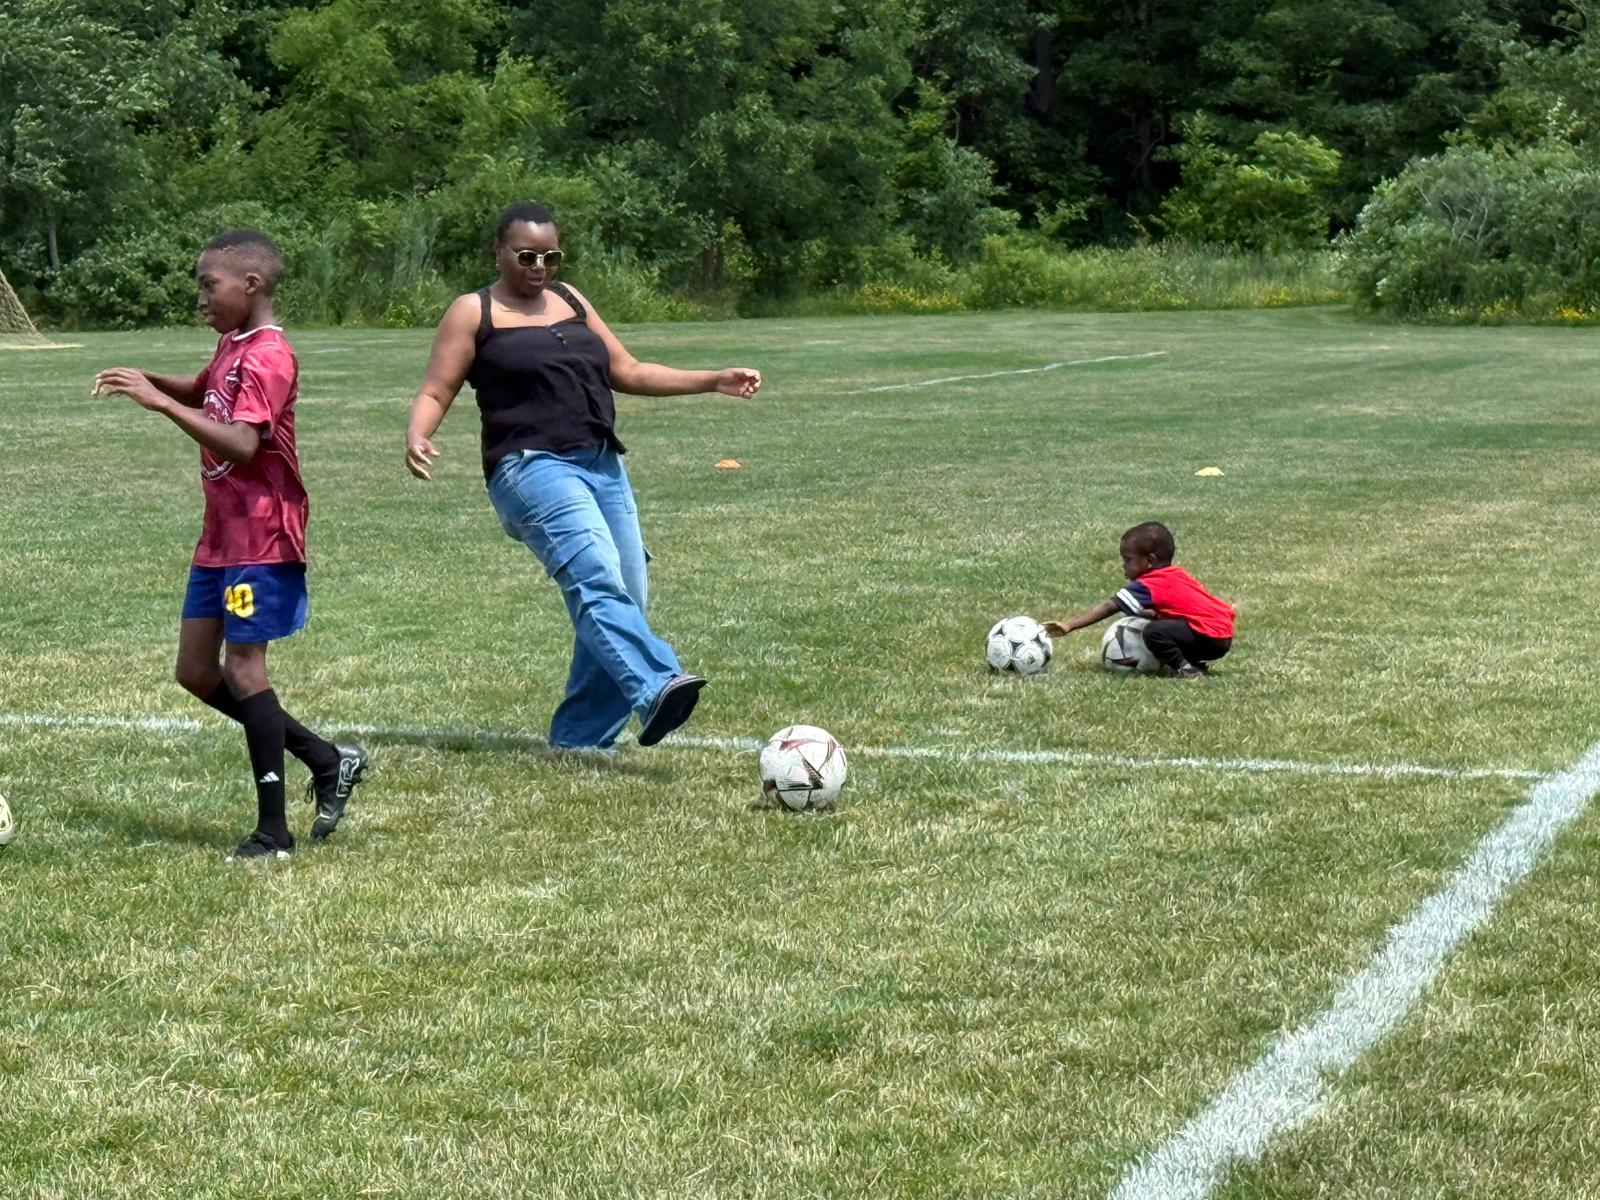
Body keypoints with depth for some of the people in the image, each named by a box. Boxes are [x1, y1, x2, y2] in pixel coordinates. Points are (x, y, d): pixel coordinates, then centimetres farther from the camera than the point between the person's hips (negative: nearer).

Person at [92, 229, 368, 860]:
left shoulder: (268, 357, -18)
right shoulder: (230, 346, 12)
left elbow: (241, 443, -30)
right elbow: (203, 392, 34)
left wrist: (160, 402, -29)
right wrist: (147, 380, 13)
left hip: (261, 538, -10)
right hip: (221, 534, 10)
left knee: (242, 669, -8)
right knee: (196, 671, 10)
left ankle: (273, 831, -1)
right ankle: (327, 759, 18)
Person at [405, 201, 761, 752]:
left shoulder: (570, 300, 22)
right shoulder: (473, 312, 7)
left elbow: (627, 372, 27)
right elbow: (435, 393, 3)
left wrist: (714, 381, 19)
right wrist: (417, 439, -20)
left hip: (602, 464, 7)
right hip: (532, 466, -7)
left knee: (625, 598, 0)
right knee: (596, 578, -27)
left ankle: (580, 737, 11)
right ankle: (655, 689, -46)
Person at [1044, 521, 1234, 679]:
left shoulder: (1148, 586, -10)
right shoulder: (1178, 575, 17)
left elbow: (1109, 607, -11)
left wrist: (1069, 625, -11)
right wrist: (1151, 614, 2)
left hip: (1209, 637, -10)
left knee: (1154, 631, -23)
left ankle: (1186, 670, -11)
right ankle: (1197, 661, 14)